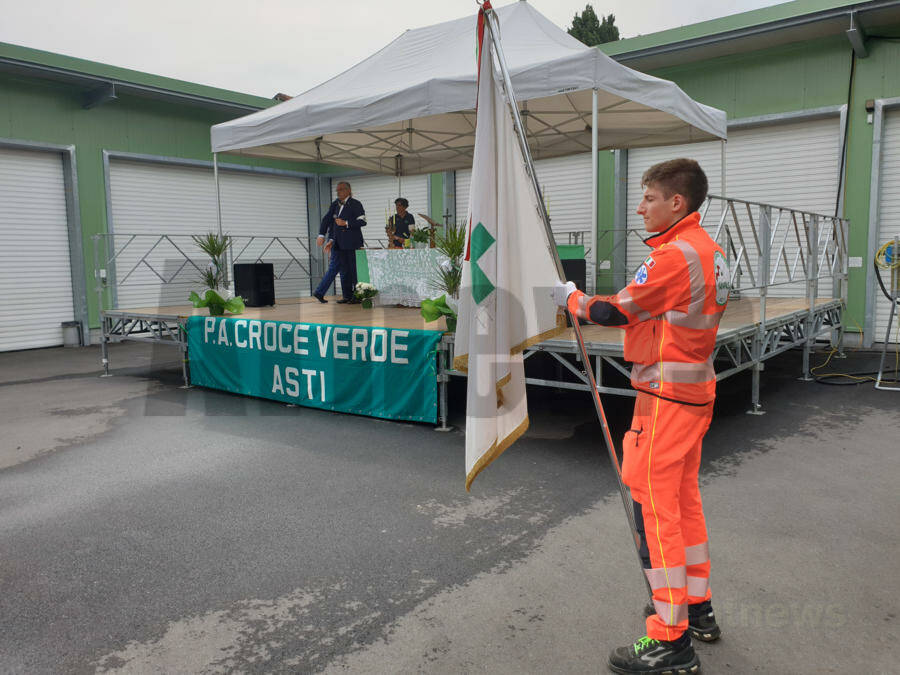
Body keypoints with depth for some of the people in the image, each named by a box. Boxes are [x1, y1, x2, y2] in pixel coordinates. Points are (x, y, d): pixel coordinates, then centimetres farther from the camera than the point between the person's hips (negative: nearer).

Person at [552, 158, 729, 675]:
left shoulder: (675, 254, -19)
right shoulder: (710, 250, 11)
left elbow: (616, 311, -15)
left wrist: (573, 299, 2)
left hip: (667, 397, -10)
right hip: (696, 392, 10)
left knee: (655, 508, -4)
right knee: (685, 499, 19)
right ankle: (698, 608, 33)